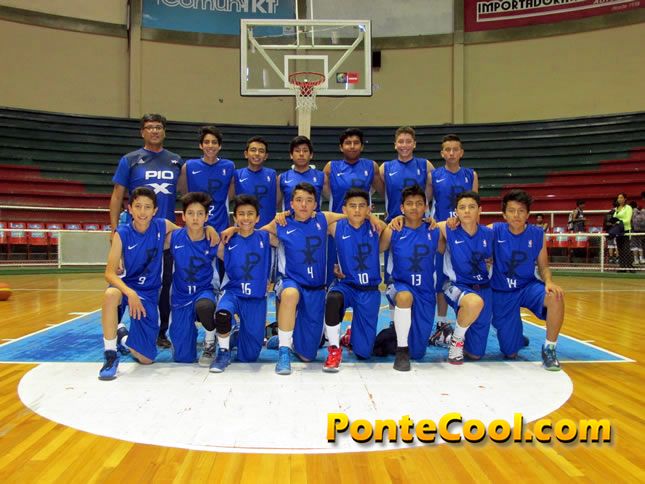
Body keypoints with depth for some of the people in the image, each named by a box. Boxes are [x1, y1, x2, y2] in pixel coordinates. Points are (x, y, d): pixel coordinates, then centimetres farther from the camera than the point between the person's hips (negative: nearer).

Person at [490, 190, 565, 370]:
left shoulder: (538, 235, -6)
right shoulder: (494, 231, -11)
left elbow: (543, 267, 1)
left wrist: (549, 282, -20)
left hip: (528, 287, 1)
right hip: (501, 294, -1)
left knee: (556, 296, -34)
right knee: (510, 353, -3)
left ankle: (549, 349, -12)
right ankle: (517, 338, 38)